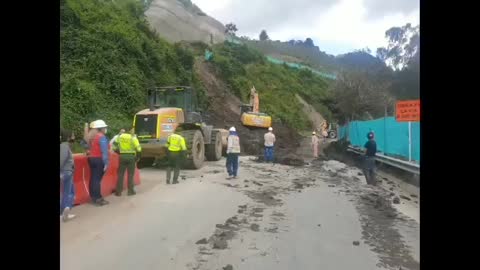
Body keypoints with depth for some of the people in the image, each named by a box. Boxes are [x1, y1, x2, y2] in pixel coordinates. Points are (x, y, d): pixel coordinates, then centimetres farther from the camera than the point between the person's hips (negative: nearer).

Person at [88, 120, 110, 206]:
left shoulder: (93, 137, 14)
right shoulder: (102, 137, -13)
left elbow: (91, 148, 12)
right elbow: (104, 151, -19)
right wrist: (106, 163, -20)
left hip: (91, 159, 9)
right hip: (99, 160, -9)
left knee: (93, 178, 12)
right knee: (97, 179, -7)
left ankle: (93, 197, 20)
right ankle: (98, 199, -4)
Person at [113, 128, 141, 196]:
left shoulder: (119, 136, 4)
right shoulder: (133, 137, -8)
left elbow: (114, 146, 10)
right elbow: (138, 148, -9)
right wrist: (137, 157, 4)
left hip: (122, 156, 3)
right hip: (131, 157, -3)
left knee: (120, 174, 9)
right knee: (130, 174, 6)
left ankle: (118, 191, 12)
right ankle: (130, 191, 10)